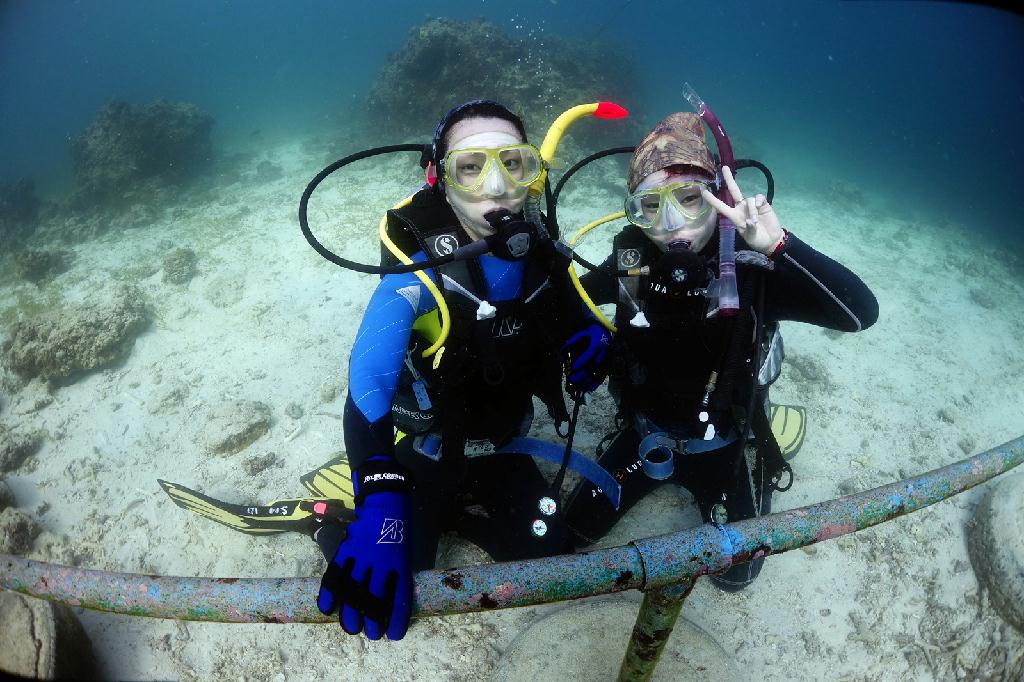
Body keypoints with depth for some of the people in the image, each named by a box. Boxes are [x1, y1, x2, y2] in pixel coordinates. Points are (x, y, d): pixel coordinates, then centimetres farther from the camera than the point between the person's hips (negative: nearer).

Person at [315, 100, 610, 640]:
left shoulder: (539, 252, -13)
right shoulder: (417, 275, -30)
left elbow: (578, 322, 5)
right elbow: (366, 395, -39)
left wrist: (591, 341, -20)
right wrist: (380, 508, -52)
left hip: (497, 453, 5)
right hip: (420, 458, -5)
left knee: (549, 555, 9)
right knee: (386, 591, -8)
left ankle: (448, 513, 28)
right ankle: (337, 521, 21)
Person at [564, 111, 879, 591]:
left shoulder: (752, 268, -27)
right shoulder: (632, 261, -17)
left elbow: (862, 312, -38)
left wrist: (780, 246, -49)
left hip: (724, 444, -2)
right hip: (647, 434, 3)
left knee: (734, 573, 7)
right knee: (578, 529, 10)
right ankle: (666, 473, 32)